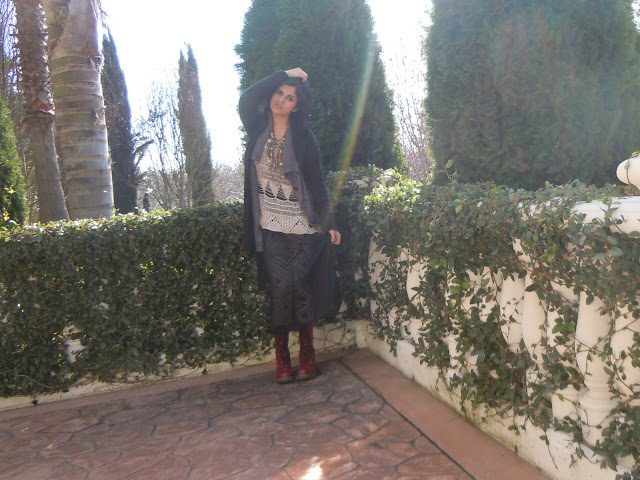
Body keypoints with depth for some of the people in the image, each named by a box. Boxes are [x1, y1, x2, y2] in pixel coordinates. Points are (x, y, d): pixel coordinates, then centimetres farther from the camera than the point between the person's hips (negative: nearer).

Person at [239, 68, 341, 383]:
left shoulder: (304, 138, -3)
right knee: (281, 287, -4)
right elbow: (246, 100, -14)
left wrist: (329, 224, -1)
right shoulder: (258, 127, 5)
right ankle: (282, 359, 9)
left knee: (301, 287, 0)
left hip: (303, 227, -1)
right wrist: (282, 75, -8)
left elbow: (318, 184, 0)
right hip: (271, 227, 2)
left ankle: (307, 354, 15)